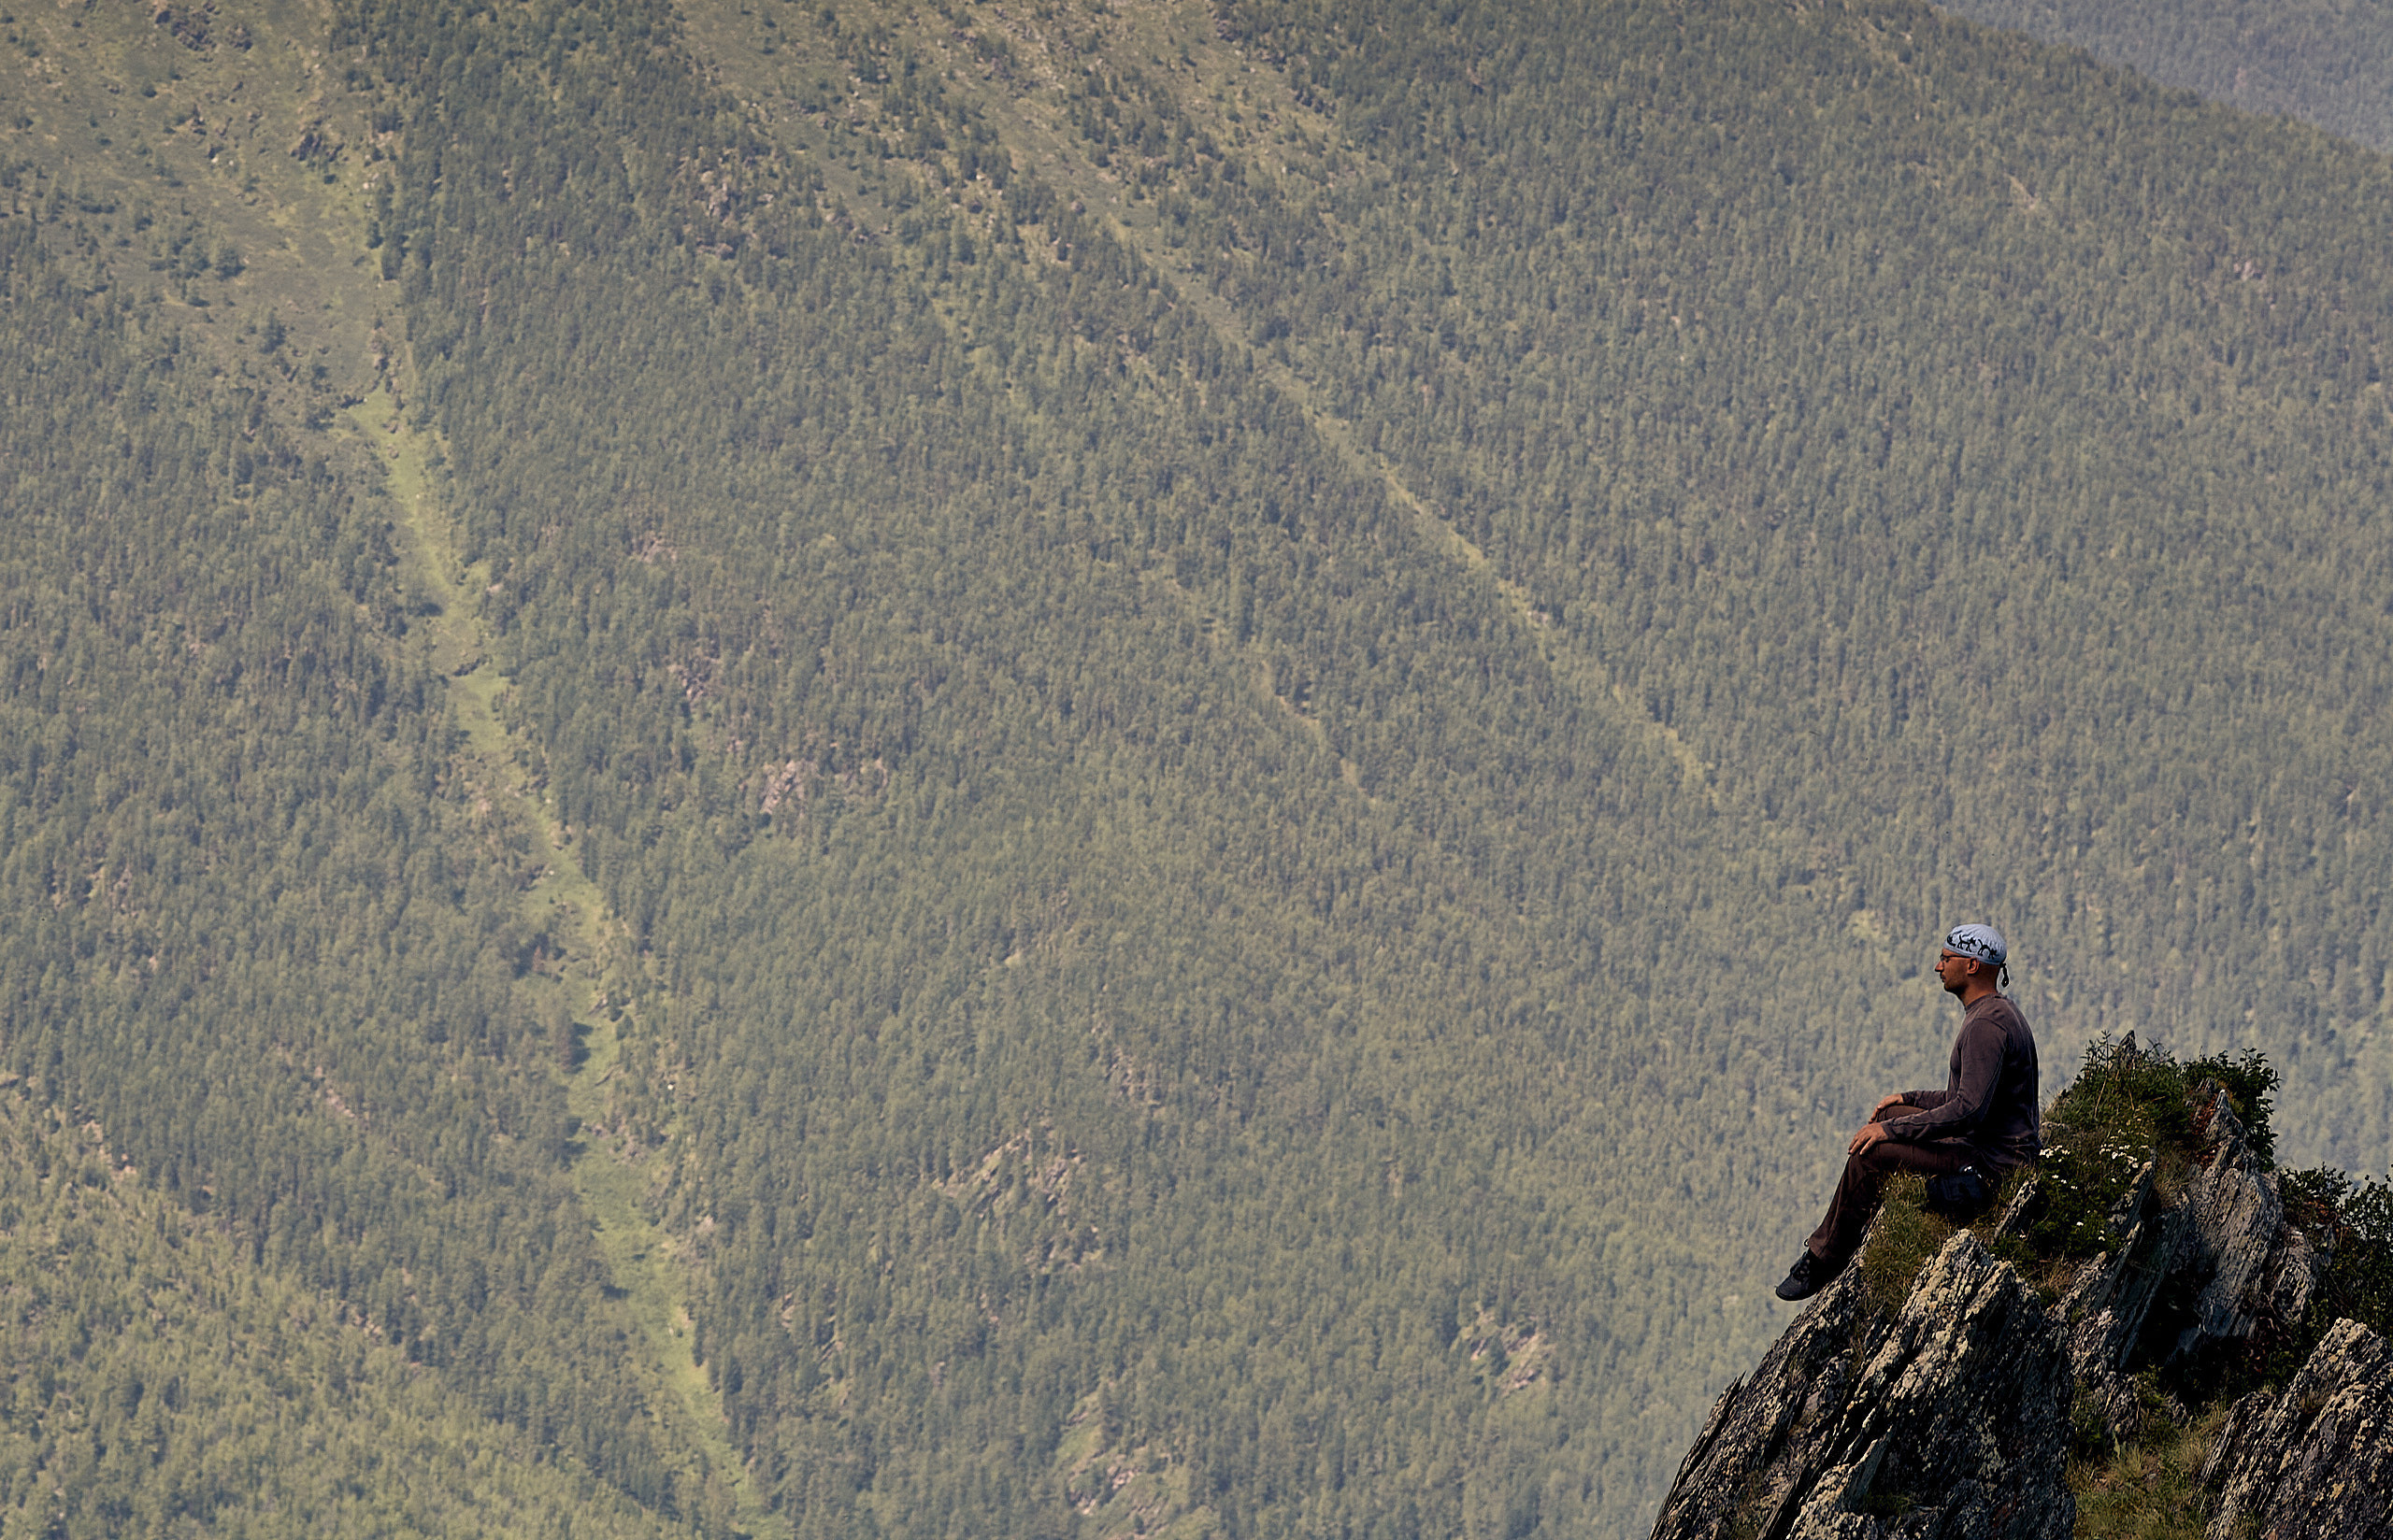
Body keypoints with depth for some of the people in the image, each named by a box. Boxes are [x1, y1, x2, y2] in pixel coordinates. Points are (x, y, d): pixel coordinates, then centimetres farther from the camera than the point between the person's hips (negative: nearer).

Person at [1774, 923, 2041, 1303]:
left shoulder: (1987, 1026, -21)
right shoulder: (1997, 1011, 15)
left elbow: (1969, 1111, -29)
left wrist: (1893, 1129, -23)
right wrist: (1908, 1100, 16)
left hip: (1992, 1162, -11)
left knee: (1871, 1155, -16)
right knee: (1890, 1116, 20)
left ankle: (1822, 1262, -3)